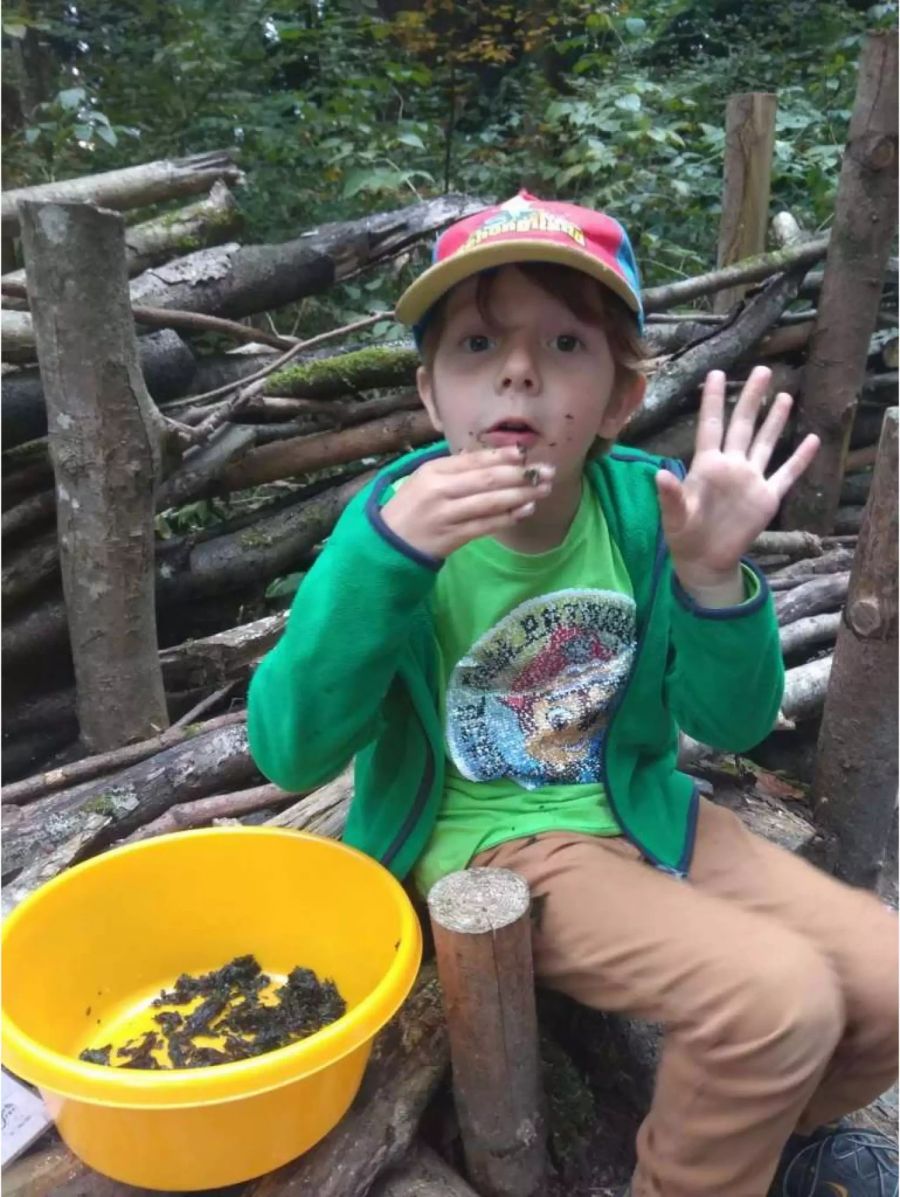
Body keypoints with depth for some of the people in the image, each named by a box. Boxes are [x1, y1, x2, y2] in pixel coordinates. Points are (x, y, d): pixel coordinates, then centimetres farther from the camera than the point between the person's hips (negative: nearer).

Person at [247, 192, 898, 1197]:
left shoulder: (648, 505, -10)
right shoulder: (397, 517, -18)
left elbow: (729, 724, -6)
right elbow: (288, 755, -24)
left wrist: (712, 579, -26)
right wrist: (385, 551, -37)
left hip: (640, 812, 5)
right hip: (487, 847, -4)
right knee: (779, 998, -22)